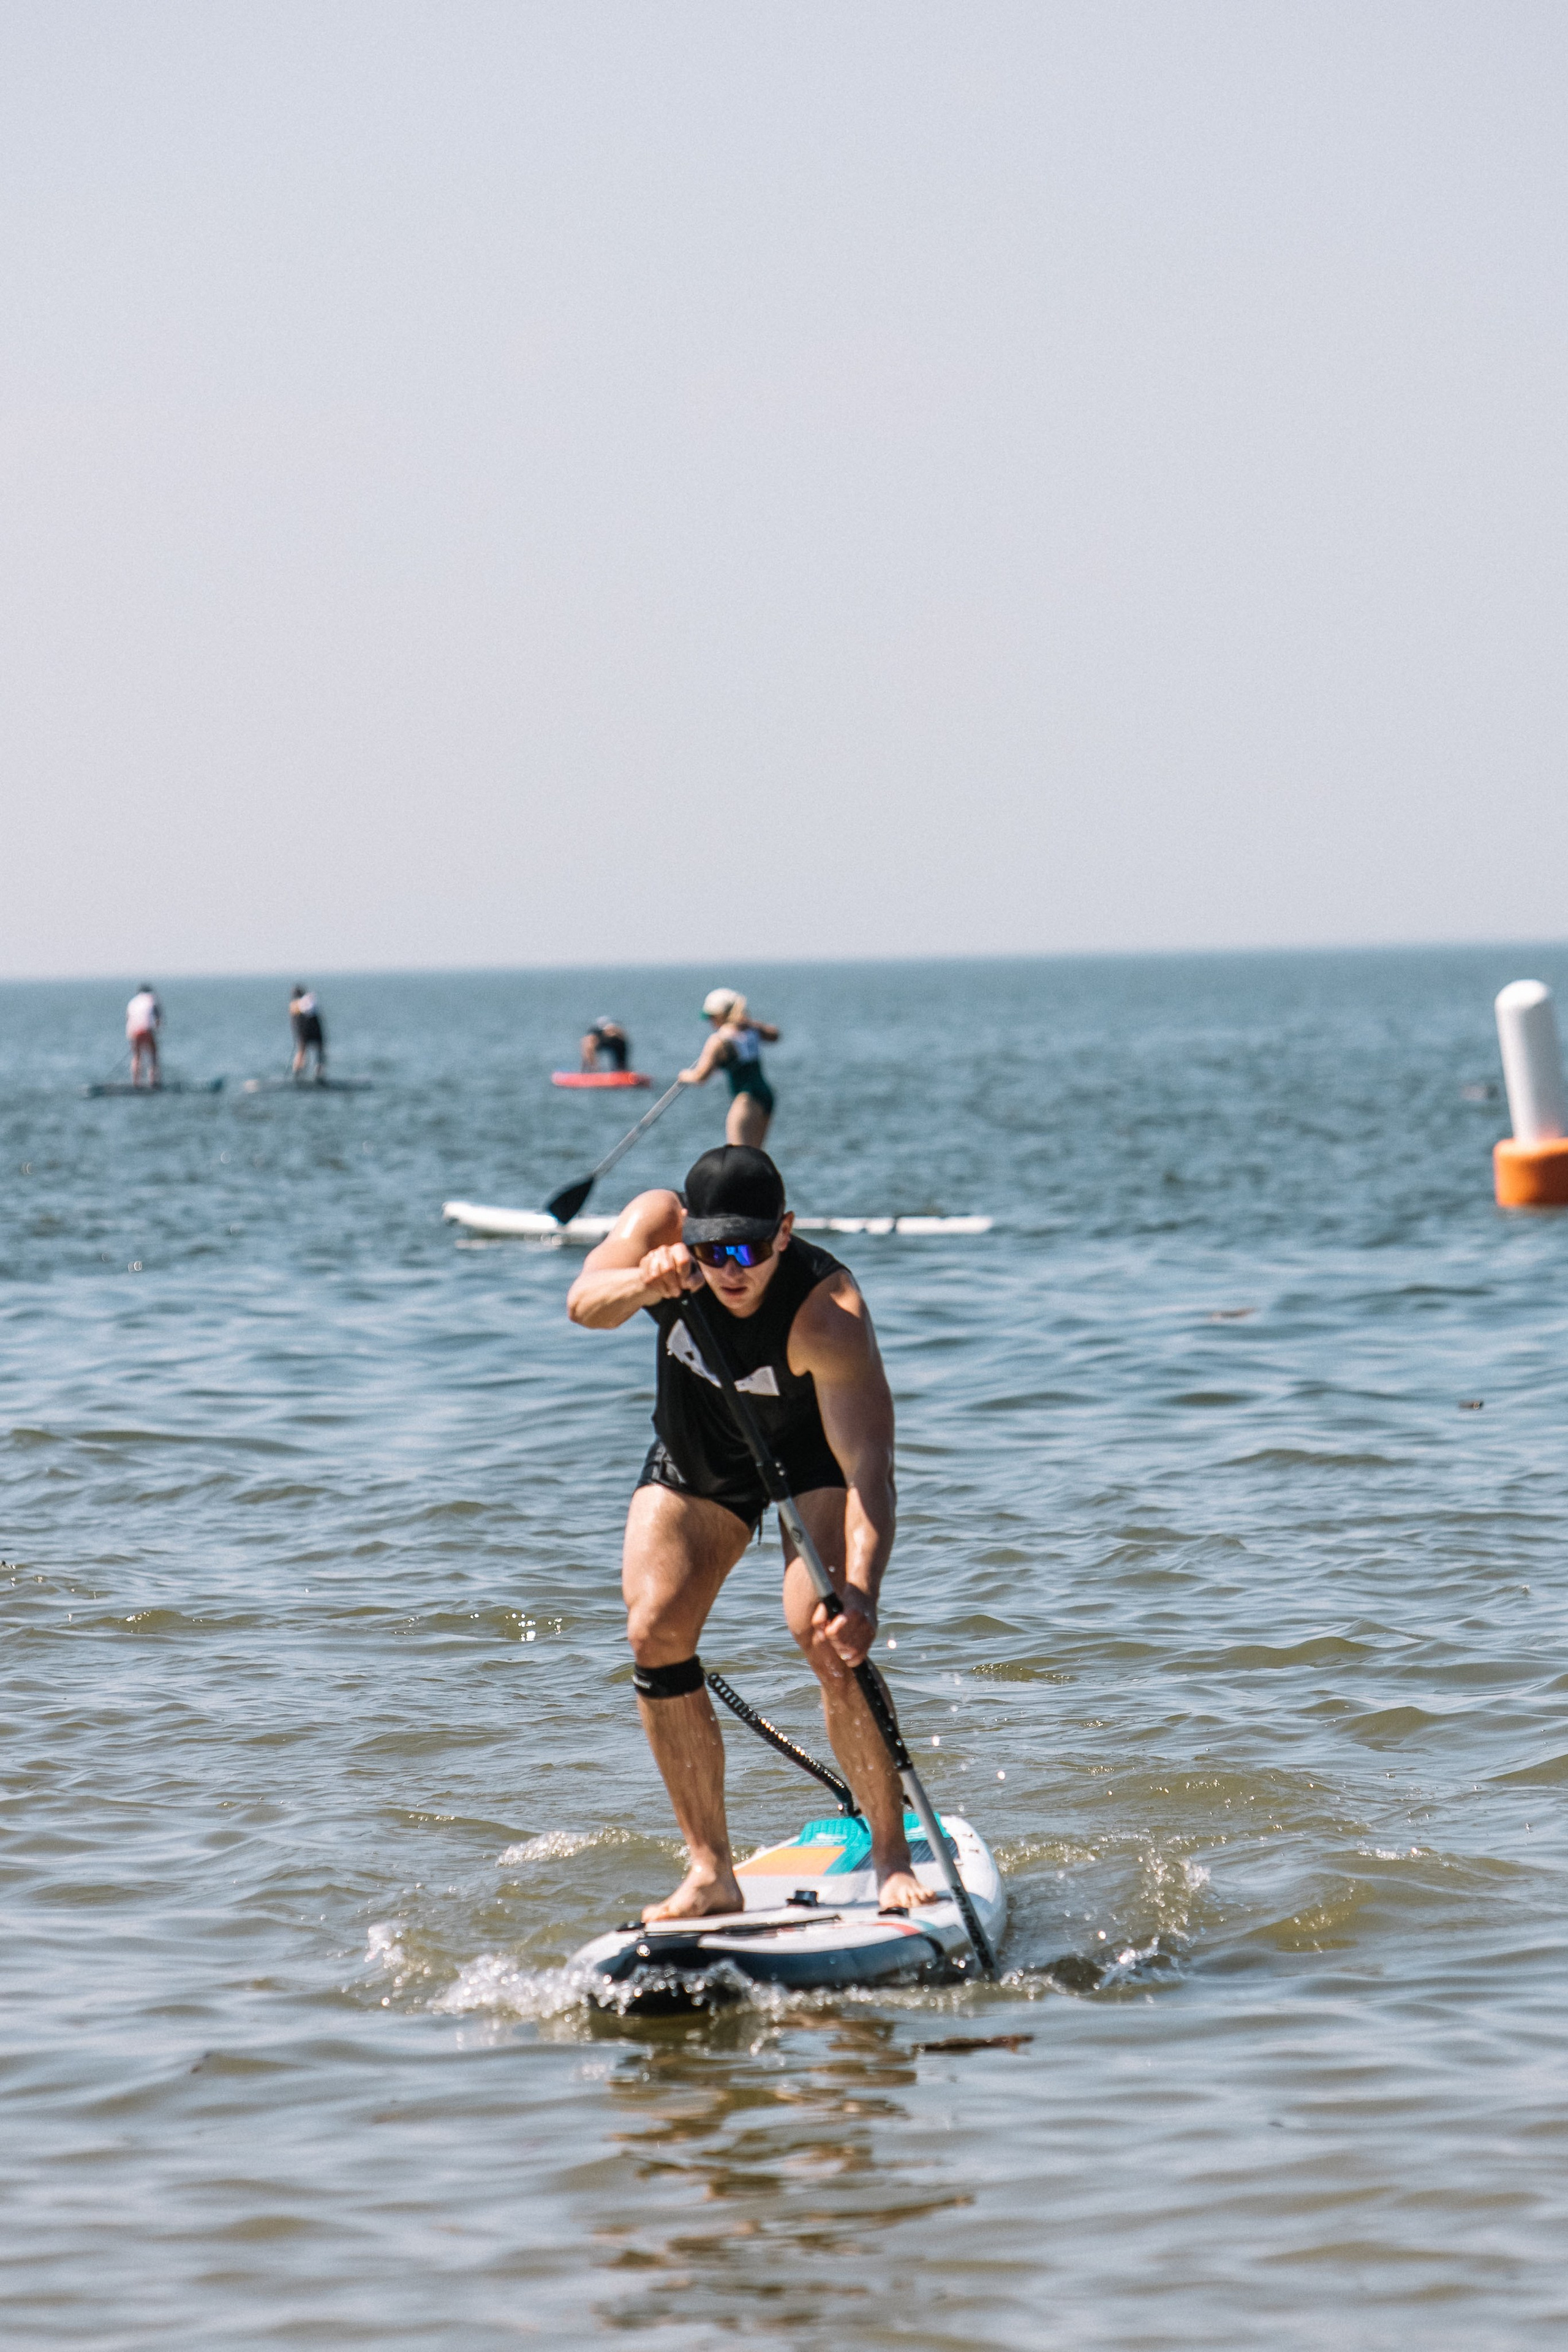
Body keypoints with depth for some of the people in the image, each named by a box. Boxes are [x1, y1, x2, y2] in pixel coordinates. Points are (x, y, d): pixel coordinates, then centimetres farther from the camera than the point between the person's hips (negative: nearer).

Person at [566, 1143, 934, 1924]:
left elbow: (868, 1470, -43)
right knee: (655, 1631, -13)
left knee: (827, 1635, -24)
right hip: (694, 1459, 4)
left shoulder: (828, 1313, -37)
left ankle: (891, 1851, -8)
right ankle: (711, 1870, -6)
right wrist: (643, 1284, -63)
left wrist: (860, 1598, -57)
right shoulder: (659, 1223, -26)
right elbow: (584, 1305, -41)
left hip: (811, 1458, -4)